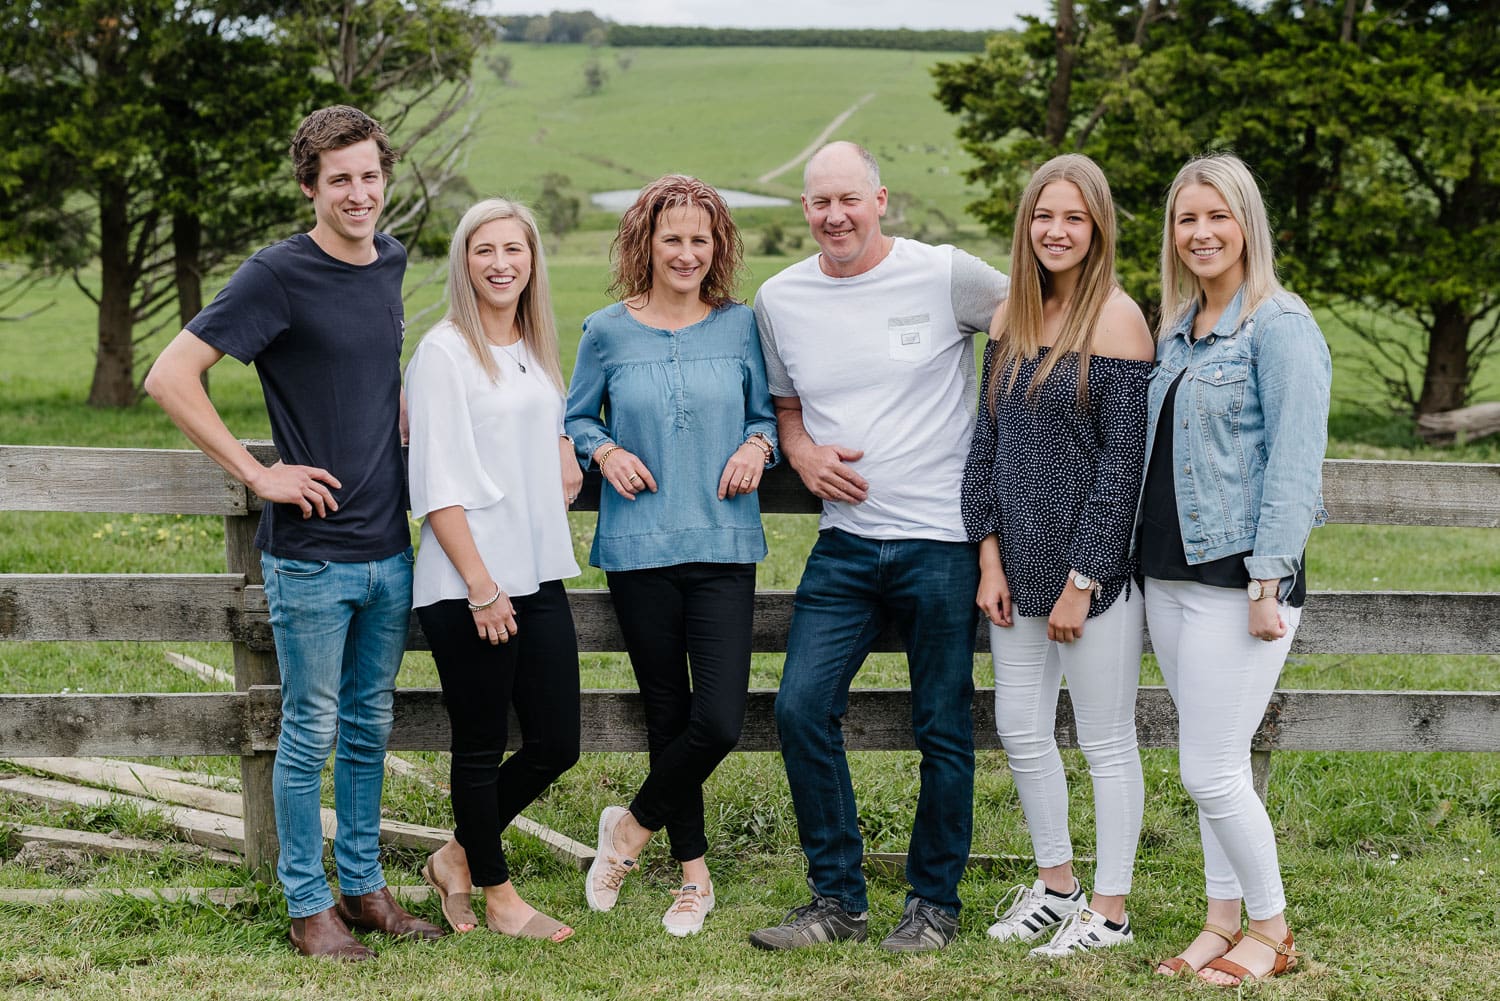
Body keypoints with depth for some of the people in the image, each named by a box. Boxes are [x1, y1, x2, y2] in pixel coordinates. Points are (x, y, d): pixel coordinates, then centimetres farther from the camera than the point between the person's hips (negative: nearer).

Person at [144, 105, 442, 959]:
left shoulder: (390, 262, 7)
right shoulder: (280, 275, -14)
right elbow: (171, 377, -17)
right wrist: (258, 474, -16)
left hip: (389, 545, 6)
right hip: (312, 552, -6)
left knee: (370, 725, 15)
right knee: (313, 731, 3)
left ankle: (364, 886, 27)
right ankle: (310, 905, 15)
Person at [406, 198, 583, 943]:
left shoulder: (537, 351, 14)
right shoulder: (444, 352, -8)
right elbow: (437, 484, -12)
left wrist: (563, 450, 8)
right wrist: (480, 584, -16)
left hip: (538, 574, 7)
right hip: (467, 585, -7)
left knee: (555, 744, 7)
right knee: (481, 748, 4)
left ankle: (458, 858, 27)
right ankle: (497, 894, 19)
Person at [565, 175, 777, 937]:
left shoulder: (740, 327, 4)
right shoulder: (608, 331, 2)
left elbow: (767, 410, 15)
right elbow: (576, 417, 13)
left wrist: (757, 446, -5)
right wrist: (605, 452, -6)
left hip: (724, 547, 1)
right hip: (639, 550, 0)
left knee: (719, 722, -9)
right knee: (668, 715, 8)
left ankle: (633, 825, 17)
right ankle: (693, 873, 24)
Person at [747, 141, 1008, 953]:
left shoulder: (943, 276, -6)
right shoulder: (780, 299, 7)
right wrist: (803, 454, -1)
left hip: (941, 541, -3)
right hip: (844, 543, 4)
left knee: (943, 728, 4)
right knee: (801, 708, -6)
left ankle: (935, 901, 20)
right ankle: (837, 897, 9)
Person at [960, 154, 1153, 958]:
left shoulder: (1116, 319, -12)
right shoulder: (1012, 318, 8)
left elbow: (1122, 461, -14)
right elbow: (987, 439, 10)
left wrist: (1082, 582, -15)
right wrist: (990, 559, 2)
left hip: (1094, 566, -7)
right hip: (1020, 562, 7)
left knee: (1105, 741, 4)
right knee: (1020, 731, 14)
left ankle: (1109, 911, 16)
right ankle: (1055, 882, 31)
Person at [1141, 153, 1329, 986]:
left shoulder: (1279, 326, -10)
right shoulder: (1178, 330, 14)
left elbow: (1295, 462, -14)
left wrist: (1268, 582, -18)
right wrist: (1139, 559, 16)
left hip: (1235, 578, -8)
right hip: (1168, 574, 8)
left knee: (1210, 771, -7)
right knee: (1209, 763, 13)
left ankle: (1270, 929, 9)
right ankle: (1222, 918, 22)